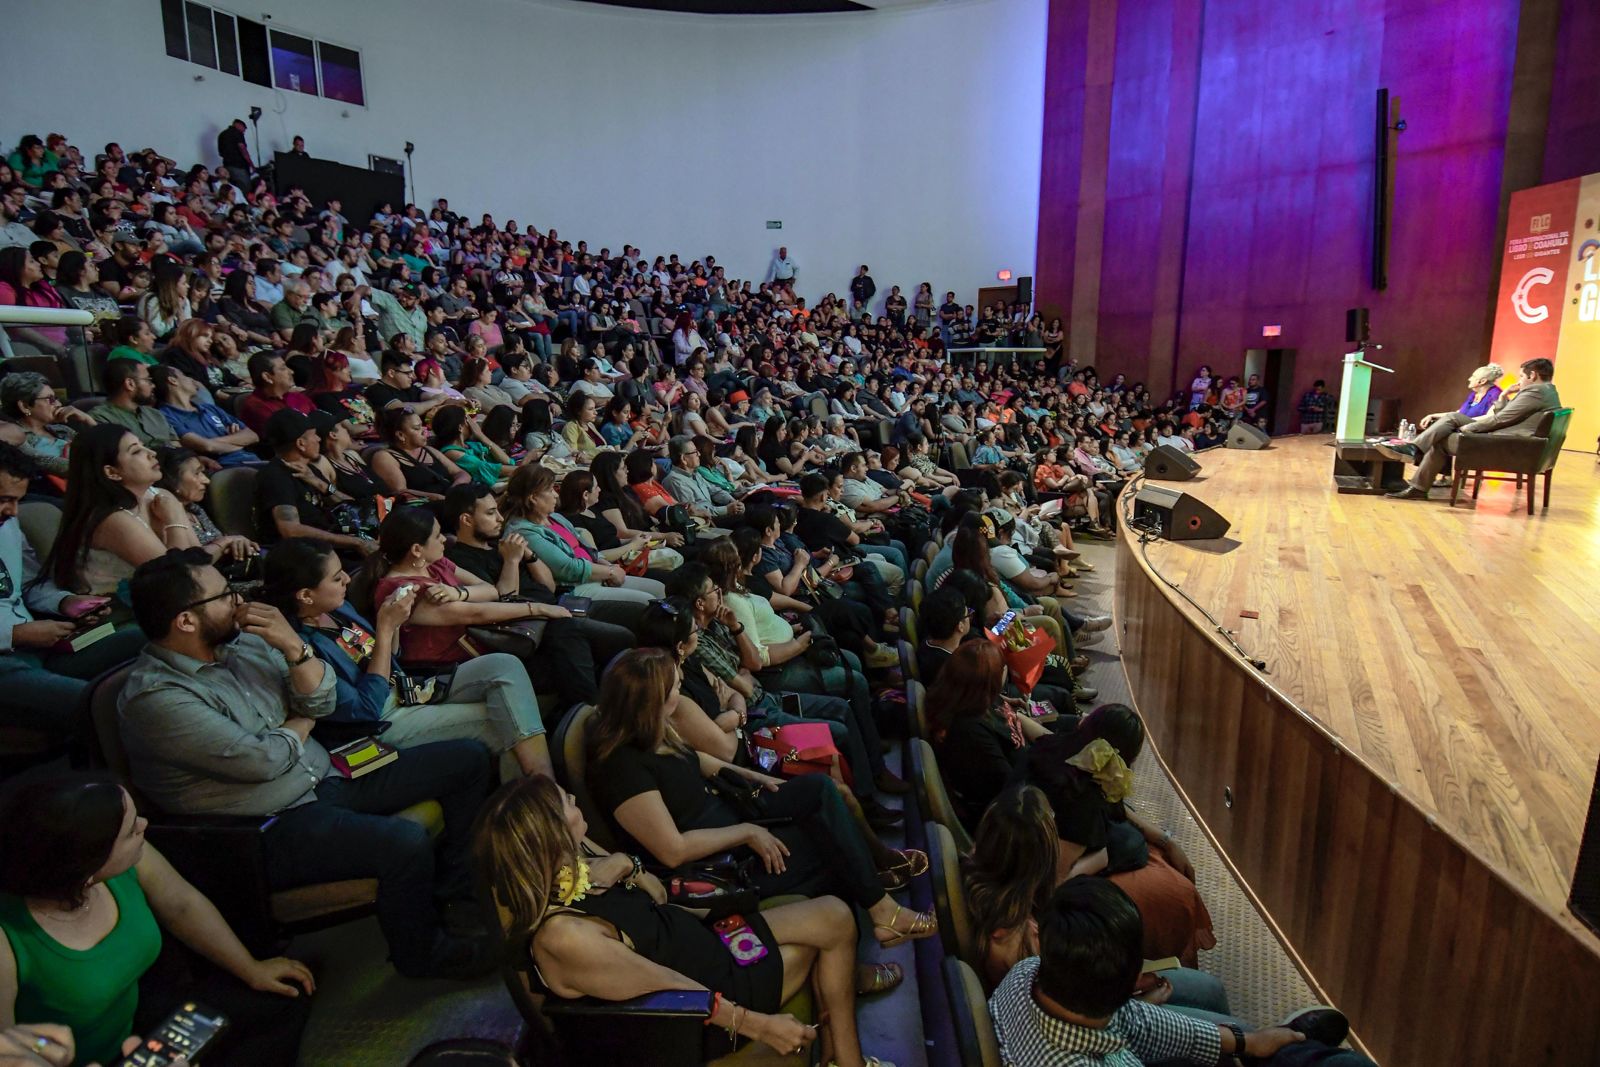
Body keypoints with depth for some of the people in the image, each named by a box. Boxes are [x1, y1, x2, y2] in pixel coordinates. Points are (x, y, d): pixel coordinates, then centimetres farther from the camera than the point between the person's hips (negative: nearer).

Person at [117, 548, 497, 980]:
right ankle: (423, 955, -2)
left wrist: (294, 646, -12)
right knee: (406, 843, -33)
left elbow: (323, 701, 6)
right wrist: (302, 723, -1)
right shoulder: (154, 697, -19)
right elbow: (263, 761, -22)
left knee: (468, 759, 1)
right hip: (273, 830, -8)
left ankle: (456, 885, 18)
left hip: (326, 778, 8)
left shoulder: (240, 641, 5)